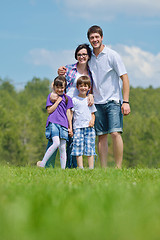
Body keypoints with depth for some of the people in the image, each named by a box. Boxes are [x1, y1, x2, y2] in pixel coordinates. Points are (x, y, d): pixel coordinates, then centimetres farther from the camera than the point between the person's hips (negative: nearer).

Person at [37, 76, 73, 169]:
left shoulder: (67, 98, 14)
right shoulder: (51, 96, 9)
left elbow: (68, 113, 13)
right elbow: (49, 110, 0)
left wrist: (70, 127, 9)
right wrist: (58, 101, -3)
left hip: (63, 124, 3)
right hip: (53, 122, -3)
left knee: (62, 147, -1)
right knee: (56, 143, -22)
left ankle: (63, 168, 2)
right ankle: (43, 163, -14)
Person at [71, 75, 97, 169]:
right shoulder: (74, 100, 6)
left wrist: (92, 120, -1)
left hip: (89, 127, 2)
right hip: (78, 127, -2)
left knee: (90, 148, -3)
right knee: (78, 148, -8)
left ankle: (91, 168, -2)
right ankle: (80, 168, -7)